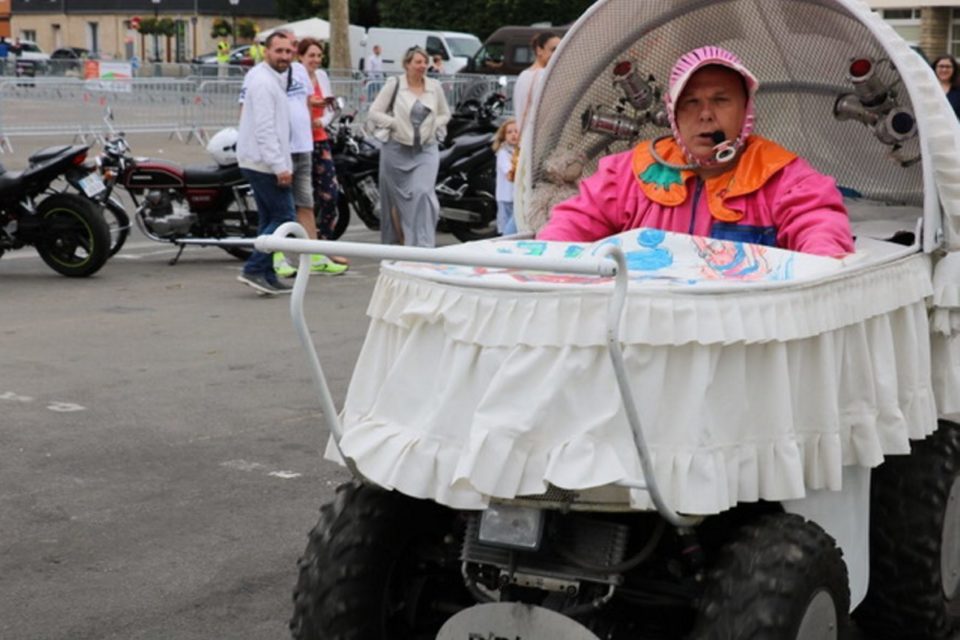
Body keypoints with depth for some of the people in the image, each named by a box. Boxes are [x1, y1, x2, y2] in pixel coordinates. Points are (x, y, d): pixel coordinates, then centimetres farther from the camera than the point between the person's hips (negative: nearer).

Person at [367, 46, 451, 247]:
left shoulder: (434, 87, 7)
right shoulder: (394, 84, -2)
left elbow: (445, 114, 20)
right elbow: (374, 113, -3)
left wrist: (433, 127, 1)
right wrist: (395, 124, -12)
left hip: (426, 150, 1)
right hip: (397, 149, -1)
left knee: (423, 193, -15)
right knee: (397, 198, 6)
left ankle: (423, 245, -14)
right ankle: (397, 240, 23)